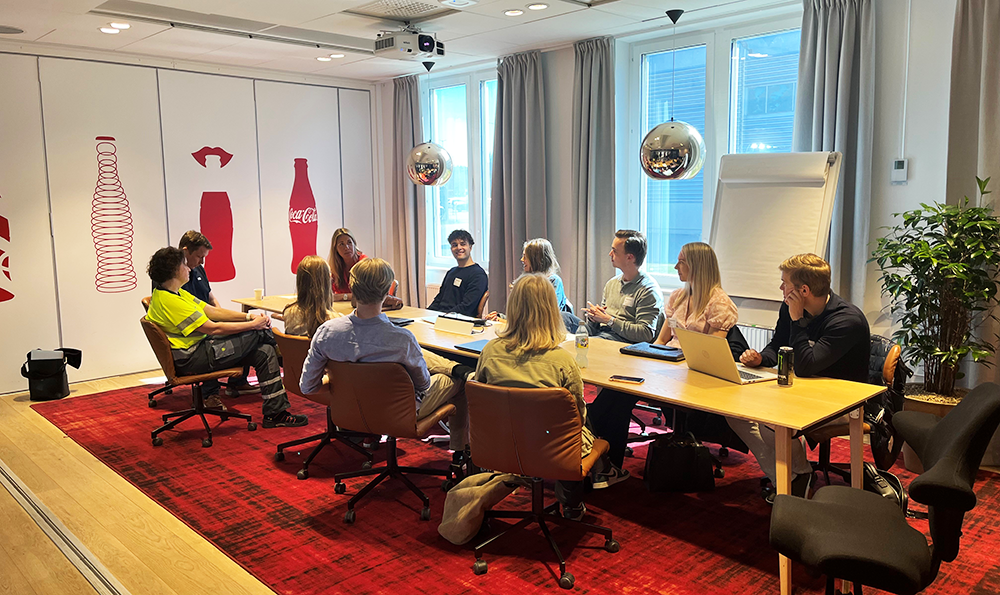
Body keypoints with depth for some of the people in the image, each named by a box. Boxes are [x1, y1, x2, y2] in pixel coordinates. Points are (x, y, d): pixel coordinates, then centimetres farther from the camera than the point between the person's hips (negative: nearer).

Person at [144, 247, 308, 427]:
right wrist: (253, 324, -15)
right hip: (191, 359, -10)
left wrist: (249, 317, -2)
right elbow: (212, 328, -22)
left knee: (264, 352, -3)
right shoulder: (168, 300, -20)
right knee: (259, 333, -10)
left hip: (201, 347, 10)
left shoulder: (177, 294, 13)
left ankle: (275, 413, 3)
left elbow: (212, 311, 11)